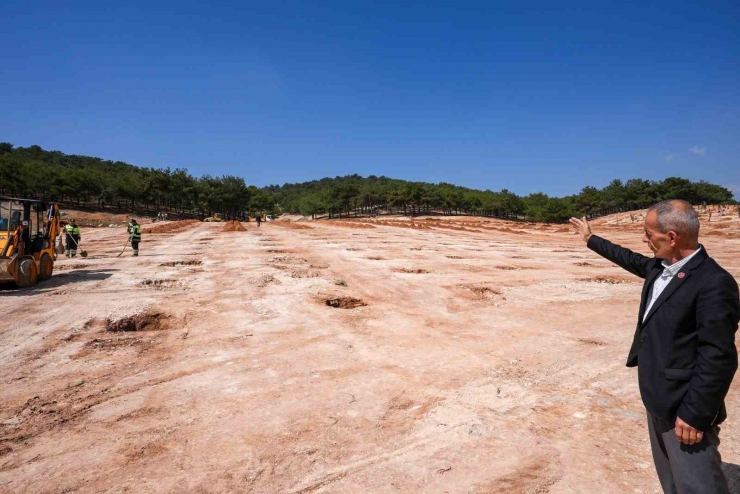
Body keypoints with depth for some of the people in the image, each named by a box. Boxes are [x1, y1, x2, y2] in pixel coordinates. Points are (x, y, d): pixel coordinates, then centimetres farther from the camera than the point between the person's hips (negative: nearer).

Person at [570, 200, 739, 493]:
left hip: (684, 406, -9)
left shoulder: (714, 283, -24)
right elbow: (630, 260, 25)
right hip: (657, 398, 9)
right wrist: (591, 239, 35)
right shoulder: (659, 267, 3)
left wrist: (695, 414, -22)